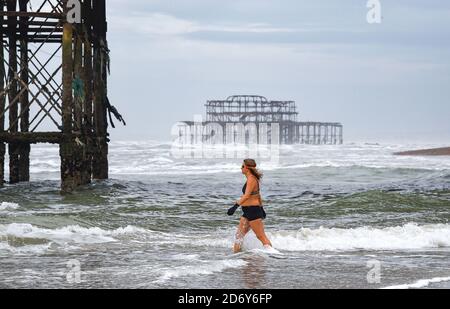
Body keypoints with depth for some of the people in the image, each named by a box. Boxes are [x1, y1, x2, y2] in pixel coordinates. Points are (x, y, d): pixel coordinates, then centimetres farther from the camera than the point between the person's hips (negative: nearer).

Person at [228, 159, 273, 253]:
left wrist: (235, 206, -36)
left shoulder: (251, 179, -17)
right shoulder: (253, 179, 13)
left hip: (252, 210, -10)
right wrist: (261, 209, 29)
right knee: (239, 234, 10)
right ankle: (236, 253, 13)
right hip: (248, 212, 10)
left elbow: (247, 195, -29)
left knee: (261, 236, -5)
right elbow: (258, 195, 21)